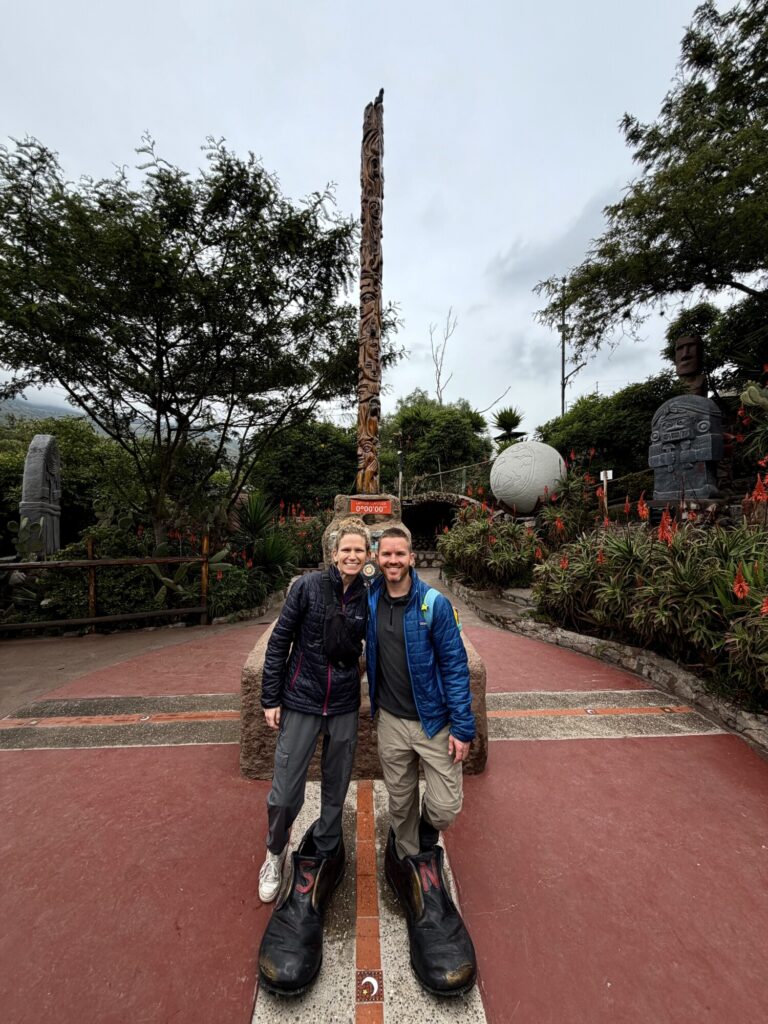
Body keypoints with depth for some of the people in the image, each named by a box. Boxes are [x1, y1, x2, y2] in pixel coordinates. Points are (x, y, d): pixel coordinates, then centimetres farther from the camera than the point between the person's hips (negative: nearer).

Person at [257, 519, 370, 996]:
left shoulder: (368, 598, -4)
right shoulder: (308, 587, -11)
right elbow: (279, 642, -6)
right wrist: (271, 698, -5)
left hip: (345, 708, 2)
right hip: (301, 703, -2)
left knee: (336, 793, 16)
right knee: (285, 795, 5)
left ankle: (320, 859, 43)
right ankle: (276, 855, 38)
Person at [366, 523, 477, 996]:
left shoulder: (434, 604, -17)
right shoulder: (370, 601, -5)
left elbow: (455, 665, -13)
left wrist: (462, 727, -13)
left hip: (434, 721, -3)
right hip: (391, 721, 3)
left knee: (445, 807, 0)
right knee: (401, 803, 17)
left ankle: (426, 839, 35)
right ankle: (407, 861, 45)